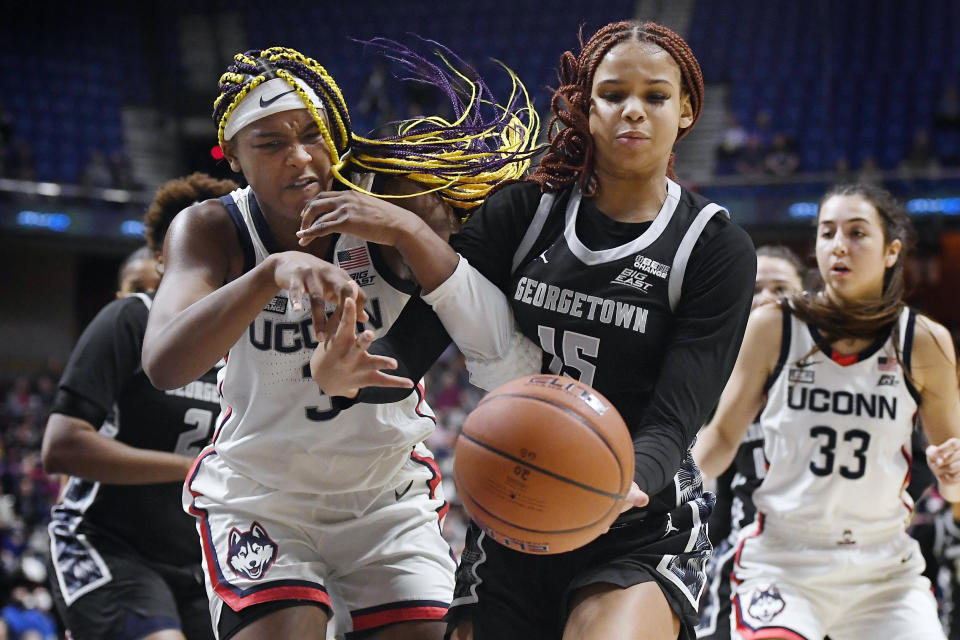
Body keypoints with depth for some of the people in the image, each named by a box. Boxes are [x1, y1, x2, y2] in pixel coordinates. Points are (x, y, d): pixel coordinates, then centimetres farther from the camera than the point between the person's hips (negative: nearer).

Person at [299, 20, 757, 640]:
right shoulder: (525, 212, 2)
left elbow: (672, 423, -15)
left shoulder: (716, 250, -6)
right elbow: (410, 346, -5)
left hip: (641, 529, -3)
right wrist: (340, 374, -28)